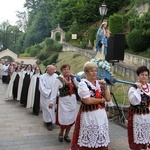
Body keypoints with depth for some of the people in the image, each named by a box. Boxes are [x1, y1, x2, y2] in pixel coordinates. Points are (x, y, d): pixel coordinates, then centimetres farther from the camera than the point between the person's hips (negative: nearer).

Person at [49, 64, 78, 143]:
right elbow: (54, 91, -14)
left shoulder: (73, 78, 6)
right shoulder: (59, 79, -9)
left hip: (73, 101, 5)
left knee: (71, 118, 9)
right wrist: (51, 101, -20)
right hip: (63, 101, -4)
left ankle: (66, 134, 28)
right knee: (64, 119, -2)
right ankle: (61, 133, 27)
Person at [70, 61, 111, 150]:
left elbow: (108, 98, 7)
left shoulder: (99, 83, 10)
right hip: (89, 115, -6)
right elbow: (87, 101, -19)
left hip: (101, 114, 6)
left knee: (101, 139, 14)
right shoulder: (83, 84, -8)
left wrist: (105, 87, -6)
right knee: (88, 140, 1)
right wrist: (102, 100, -7)